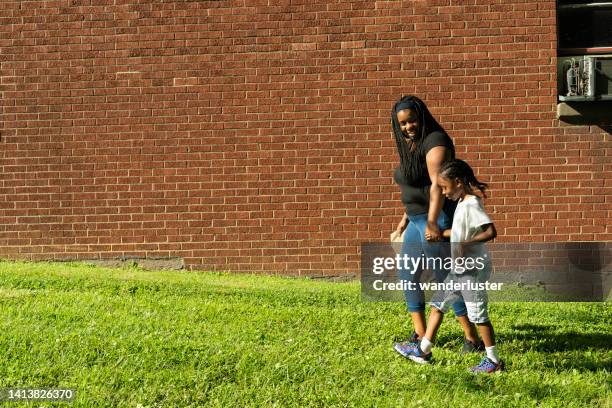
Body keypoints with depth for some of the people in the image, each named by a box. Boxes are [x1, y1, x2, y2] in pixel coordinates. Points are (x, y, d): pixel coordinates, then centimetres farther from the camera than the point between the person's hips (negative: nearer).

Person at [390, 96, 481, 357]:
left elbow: (436, 184, -31)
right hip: (418, 219, 10)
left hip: (439, 218, -10)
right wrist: (406, 218, 24)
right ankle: (420, 335, 19)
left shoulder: (434, 141, -17)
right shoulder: (410, 146, 13)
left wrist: (432, 222, -42)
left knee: (445, 279, -8)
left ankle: (472, 339, -1)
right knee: (407, 276, 12)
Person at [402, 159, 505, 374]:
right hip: (459, 269, 10)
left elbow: (490, 231, -27)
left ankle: (494, 361, 6)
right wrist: (439, 234, 24)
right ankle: (423, 350, 22)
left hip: (473, 269, -10)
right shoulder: (462, 203, 11)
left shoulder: (471, 205, -18)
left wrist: (466, 244, -32)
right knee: (438, 304, 14)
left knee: (478, 315, -3)